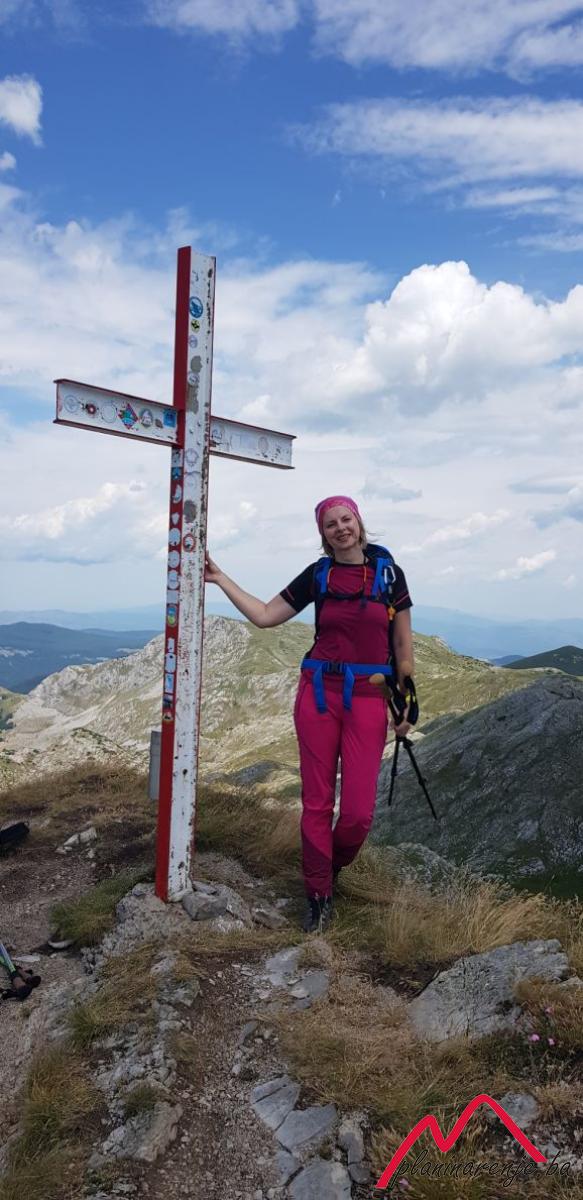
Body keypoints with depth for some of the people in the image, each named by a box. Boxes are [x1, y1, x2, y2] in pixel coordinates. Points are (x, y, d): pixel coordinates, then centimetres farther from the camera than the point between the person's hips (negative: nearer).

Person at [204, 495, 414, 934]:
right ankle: (320, 897, 22)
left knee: (358, 811, -5)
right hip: (318, 693, 1)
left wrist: (407, 702, 3)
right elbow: (265, 616, 6)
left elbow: (403, 644, 5)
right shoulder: (317, 575, 5)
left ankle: (333, 866, 28)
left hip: (368, 698, -1)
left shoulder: (389, 573, 1)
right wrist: (221, 579, 1)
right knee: (317, 803, 4)